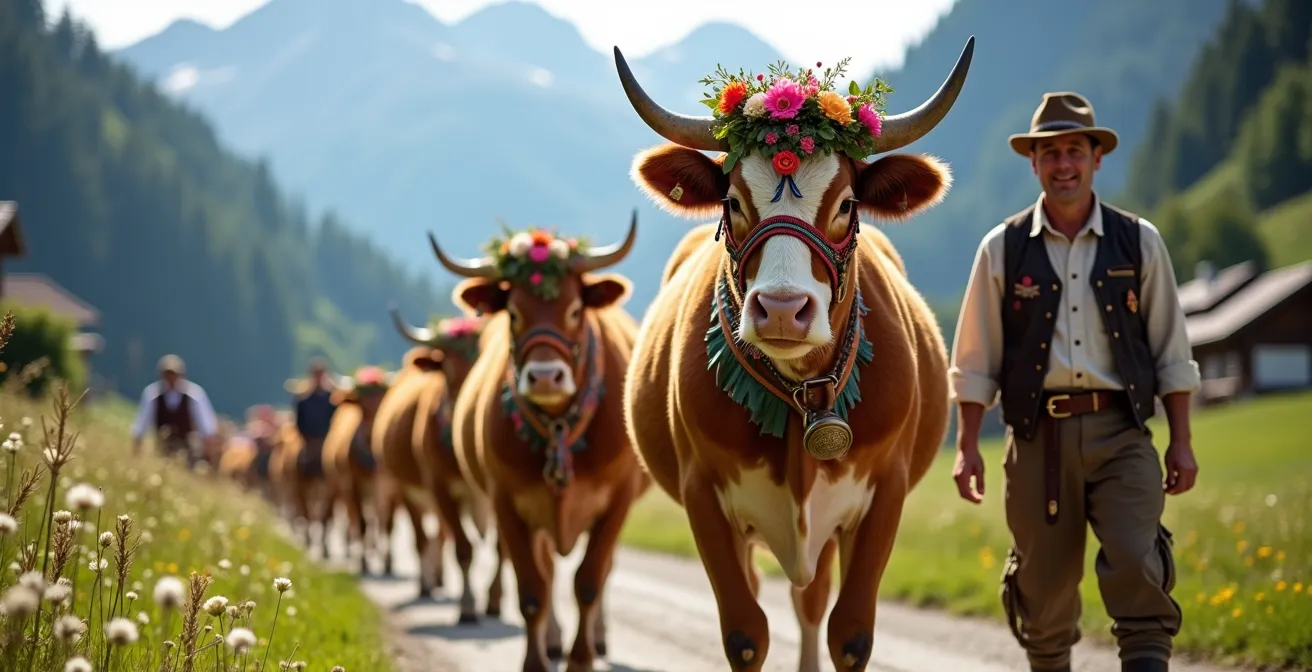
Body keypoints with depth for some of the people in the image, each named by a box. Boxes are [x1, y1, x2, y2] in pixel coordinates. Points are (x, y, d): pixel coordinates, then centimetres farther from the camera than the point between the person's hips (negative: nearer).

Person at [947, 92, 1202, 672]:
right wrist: (966, 446, 2)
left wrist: (1181, 441, 6)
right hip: (1038, 435, 0)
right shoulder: (1003, 249, 6)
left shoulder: (1138, 243, 8)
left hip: (1120, 433, 0)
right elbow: (975, 361, 8)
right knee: (1045, 584, 5)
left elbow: (1171, 352, 10)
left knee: (1137, 568, -17)